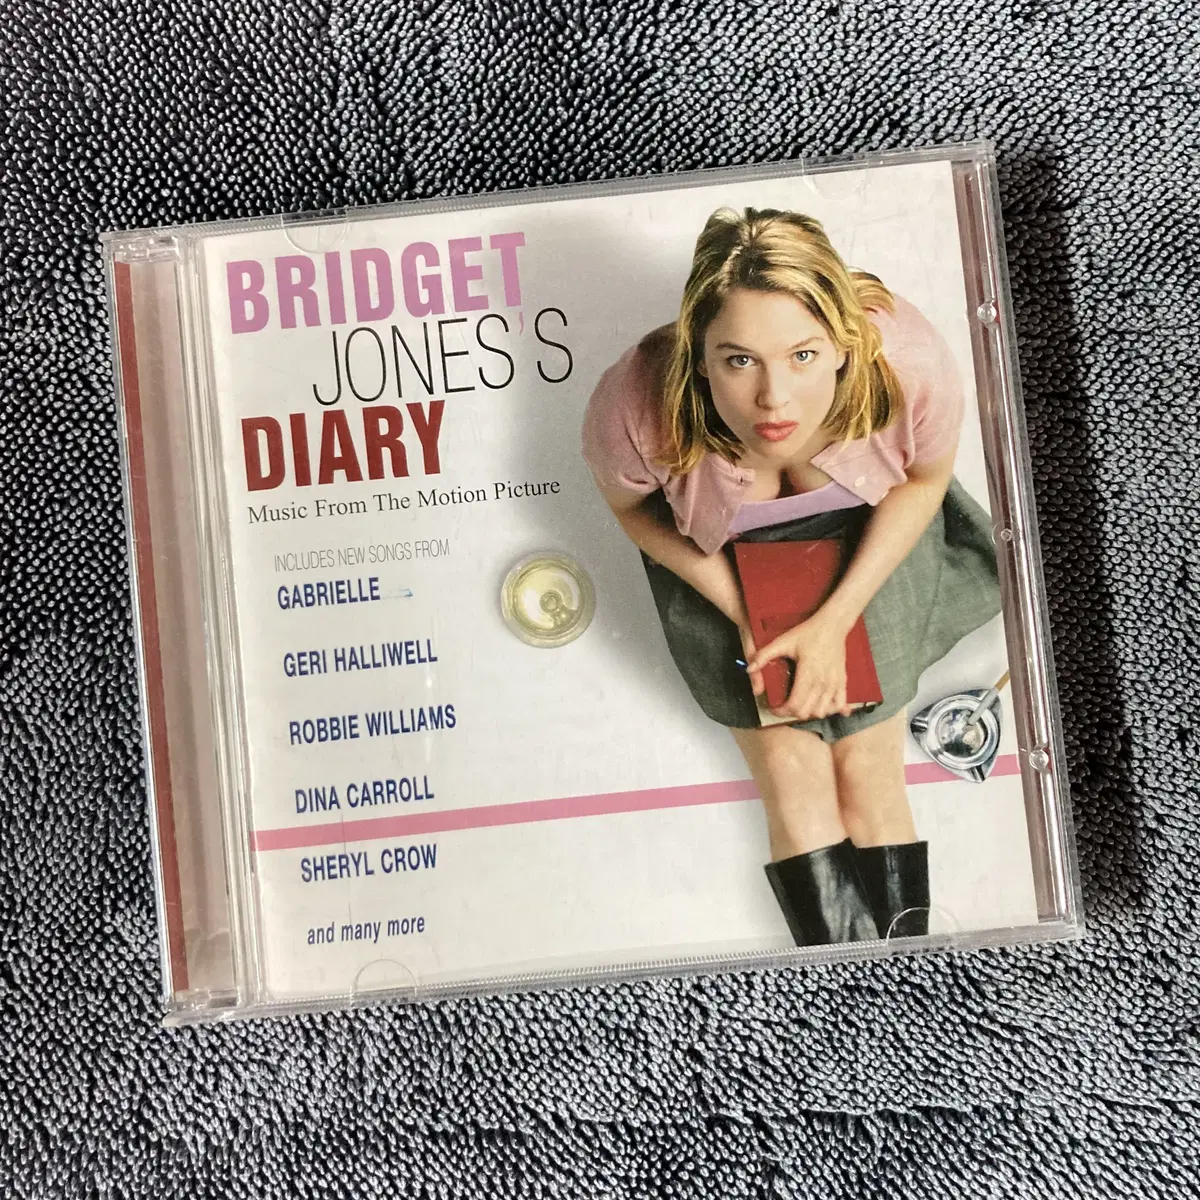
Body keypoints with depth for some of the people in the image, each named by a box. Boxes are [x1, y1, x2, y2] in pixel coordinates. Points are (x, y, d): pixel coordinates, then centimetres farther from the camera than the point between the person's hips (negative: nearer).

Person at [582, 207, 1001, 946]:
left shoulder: (911, 365, -34)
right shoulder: (636, 408, -36)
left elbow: (925, 478, -11)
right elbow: (633, 508, -12)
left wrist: (836, 620, -17)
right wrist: (745, 618, -17)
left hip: (865, 538, 1)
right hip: (721, 559, 0)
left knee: (869, 770, -1)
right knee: (789, 771, -4)